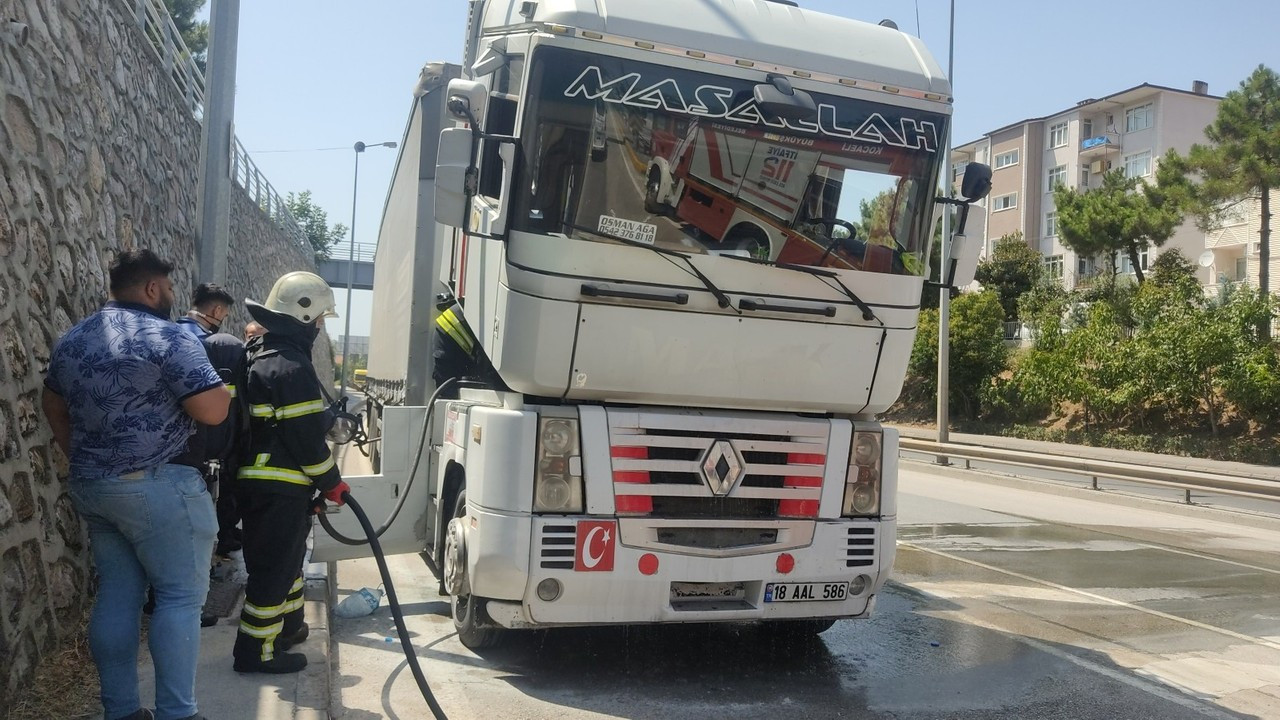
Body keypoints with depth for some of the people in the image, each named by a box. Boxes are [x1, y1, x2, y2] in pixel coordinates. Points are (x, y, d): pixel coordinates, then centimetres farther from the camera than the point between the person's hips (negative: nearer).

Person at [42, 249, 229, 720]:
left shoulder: (72, 340, 12)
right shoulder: (169, 338, -14)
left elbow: (54, 407, 23)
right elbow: (214, 412, -19)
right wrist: (217, 381, 1)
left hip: (91, 487, 8)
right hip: (158, 488, -8)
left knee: (116, 595, 13)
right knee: (181, 595, 0)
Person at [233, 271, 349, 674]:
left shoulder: (259, 356, 13)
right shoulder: (292, 367, -20)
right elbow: (307, 436, -21)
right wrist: (331, 482, -10)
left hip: (257, 484, 10)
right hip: (280, 490, -10)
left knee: (286, 557, 23)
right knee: (274, 568, 0)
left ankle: (288, 626, 38)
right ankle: (255, 652, 9)